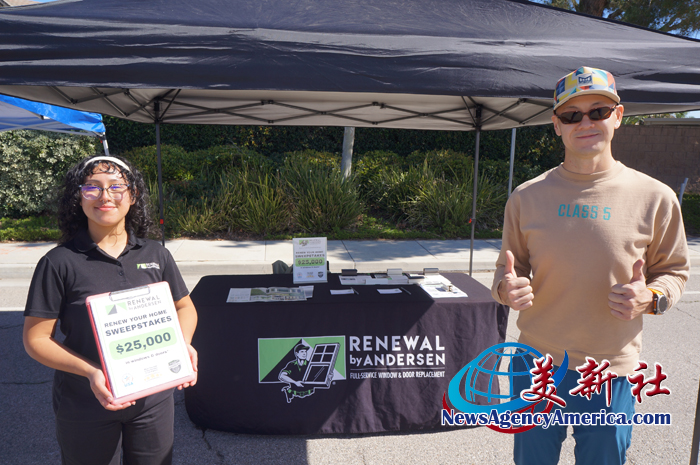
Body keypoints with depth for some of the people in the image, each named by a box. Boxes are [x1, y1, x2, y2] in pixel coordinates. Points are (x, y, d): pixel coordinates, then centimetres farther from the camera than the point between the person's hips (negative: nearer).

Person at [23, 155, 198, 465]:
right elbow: (36, 339, -8)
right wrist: (91, 372, -21)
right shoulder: (60, 262, -10)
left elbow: (184, 307, 10)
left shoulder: (156, 254, -1)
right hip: (86, 408, -3)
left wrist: (183, 344, -9)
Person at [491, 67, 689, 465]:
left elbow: (674, 270, 6)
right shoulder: (527, 196, -2)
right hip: (537, 365, 1)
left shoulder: (655, 197, -5)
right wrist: (507, 288, -17)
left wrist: (649, 298, -15)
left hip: (613, 373, 0)